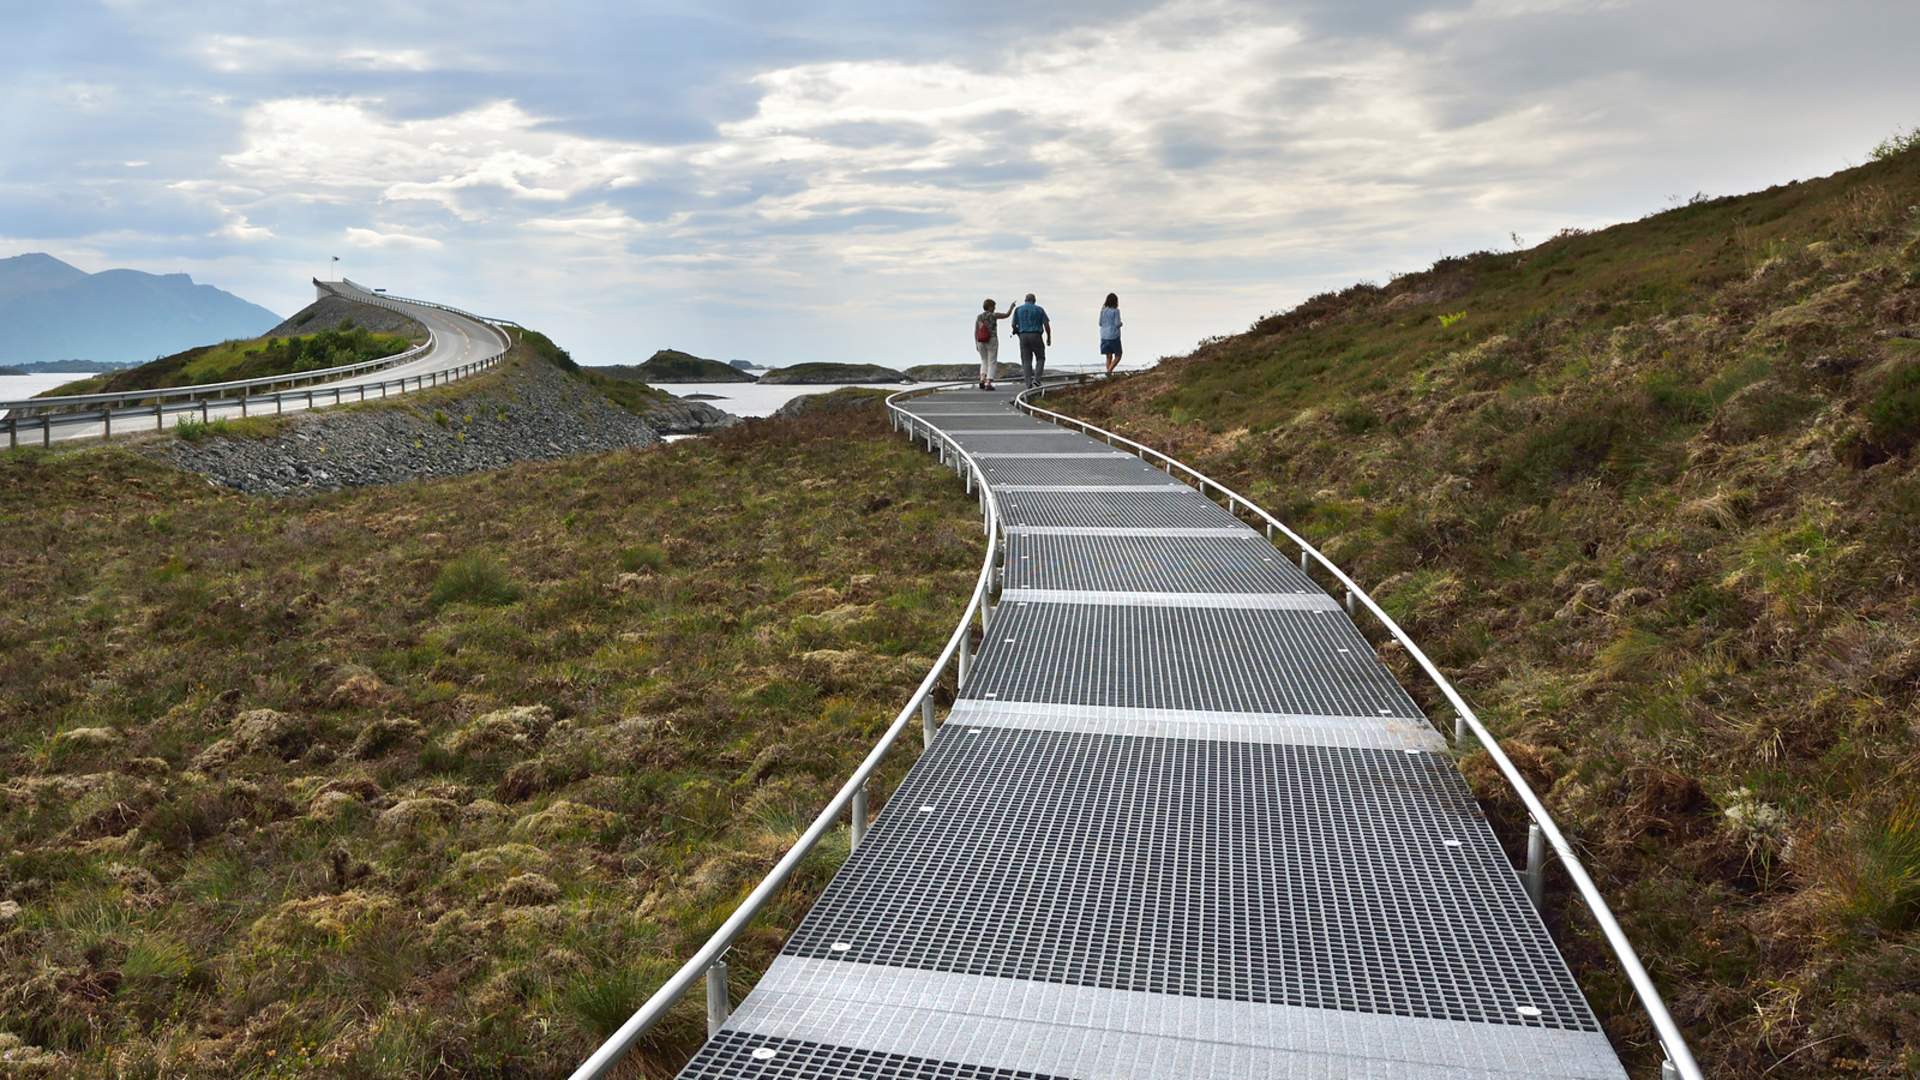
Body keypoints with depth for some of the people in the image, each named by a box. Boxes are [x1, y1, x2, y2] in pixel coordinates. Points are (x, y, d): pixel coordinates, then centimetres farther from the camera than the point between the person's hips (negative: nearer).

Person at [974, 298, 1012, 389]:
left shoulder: (978, 317, 3)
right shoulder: (993, 315, -7)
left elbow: (975, 332, 1)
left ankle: (982, 380, -1)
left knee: (984, 362, 19)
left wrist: (976, 344, 8)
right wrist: (1011, 307, 19)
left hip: (981, 342, 4)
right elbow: (1007, 315, 2)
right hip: (992, 342, -4)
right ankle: (988, 384, -8)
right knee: (992, 363, 2)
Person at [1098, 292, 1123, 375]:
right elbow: (1117, 324, -12)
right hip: (1114, 336, -5)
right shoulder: (1116, 311, -11)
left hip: (1104, 336, 5)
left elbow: (1100, 323, 8)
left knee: (1109, 357, 11)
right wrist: (1121, 323, 9)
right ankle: (1109, 371, -12)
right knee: (1118, 356, 7)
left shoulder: (1103, 310, 4)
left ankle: (1109, 375, 8)